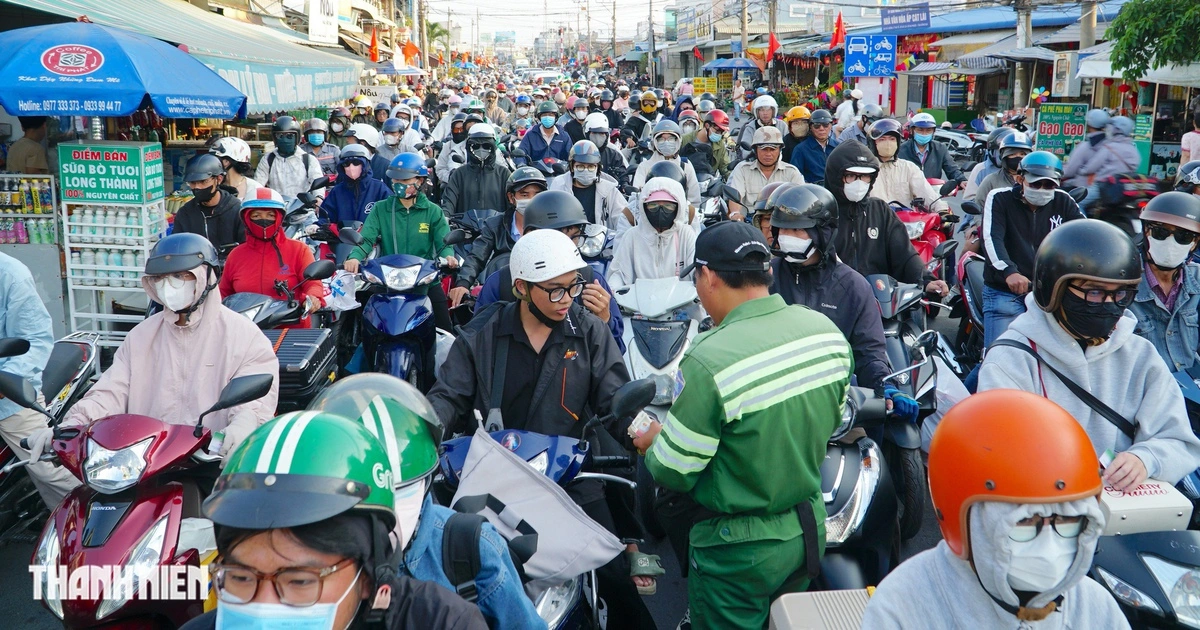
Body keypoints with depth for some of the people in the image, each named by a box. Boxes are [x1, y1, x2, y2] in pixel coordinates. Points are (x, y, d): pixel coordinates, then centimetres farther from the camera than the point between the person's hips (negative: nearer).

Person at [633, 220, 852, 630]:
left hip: (740, 550, -6)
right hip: (811, 528, 6)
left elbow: (674, 471, -20)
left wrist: (654, 442, 1)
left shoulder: (708, 361, -30)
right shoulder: (829, 332, -8)